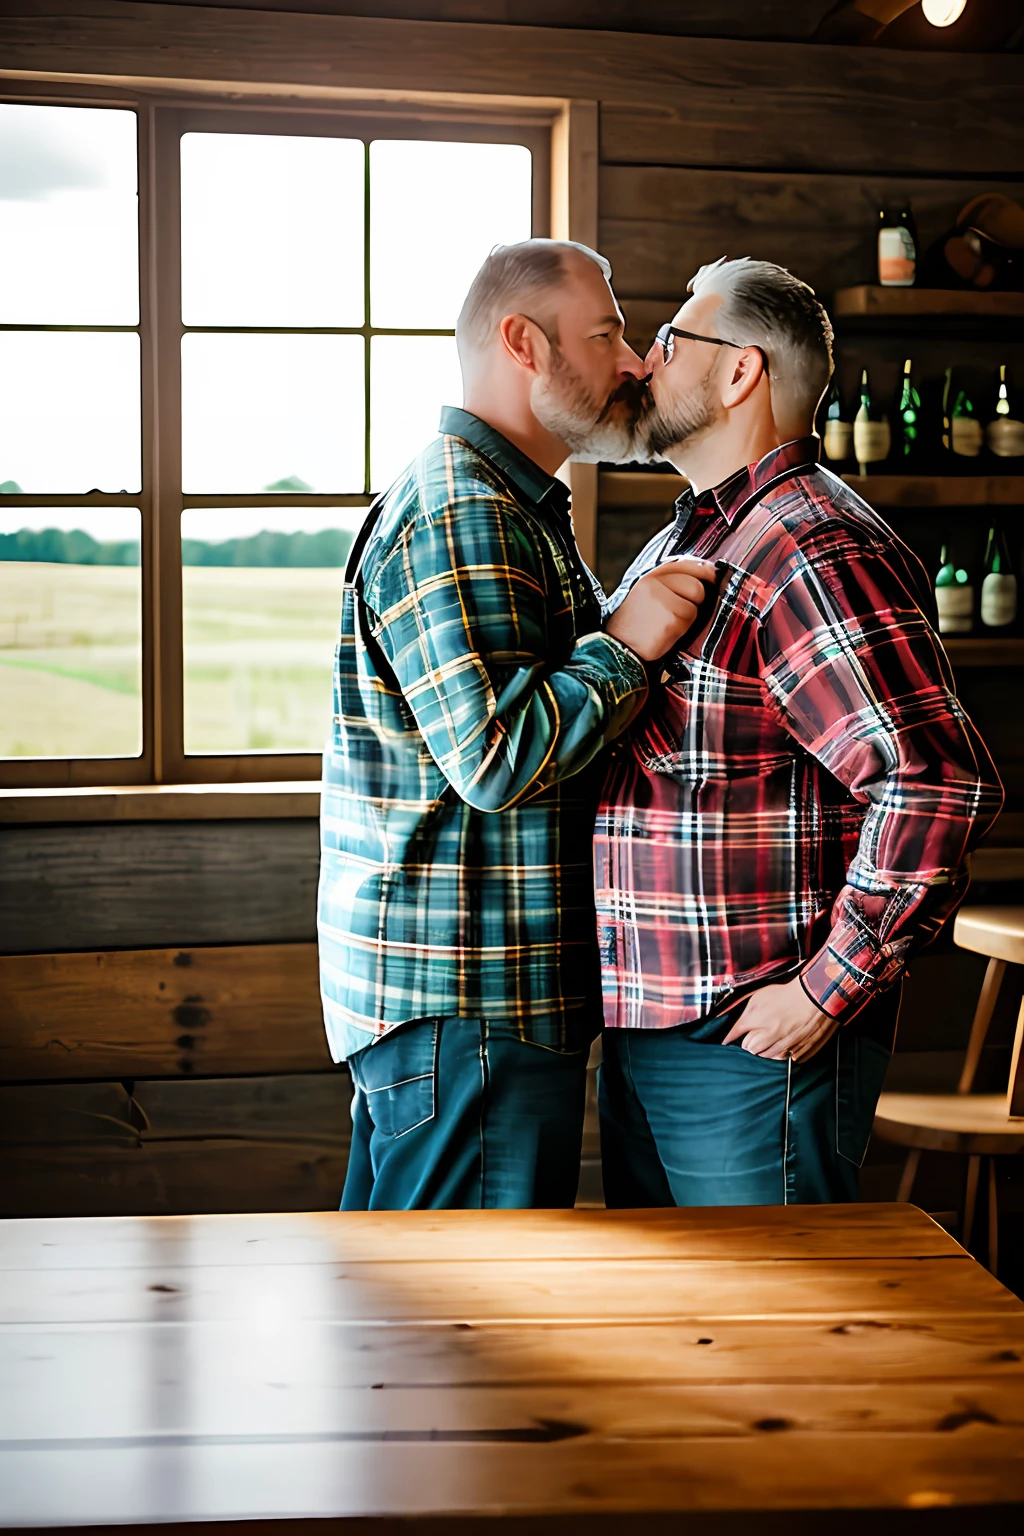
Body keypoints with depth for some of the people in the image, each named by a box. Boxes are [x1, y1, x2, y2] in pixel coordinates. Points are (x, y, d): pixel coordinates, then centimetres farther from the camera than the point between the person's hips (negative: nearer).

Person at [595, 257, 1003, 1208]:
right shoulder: (681, 543, 15)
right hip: (639, 1026, 9)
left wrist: (827, 991, -22)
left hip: (755, 1046, -9)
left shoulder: (819, 551, -18)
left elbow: (941, 786, -26)